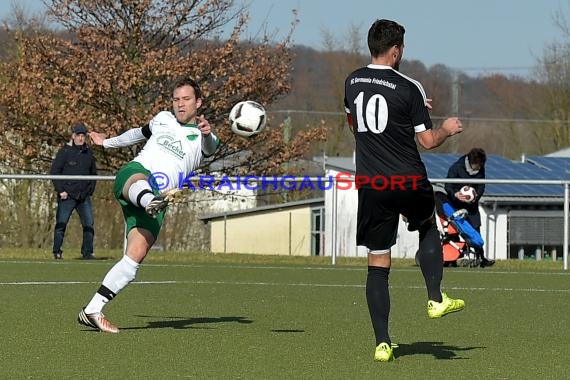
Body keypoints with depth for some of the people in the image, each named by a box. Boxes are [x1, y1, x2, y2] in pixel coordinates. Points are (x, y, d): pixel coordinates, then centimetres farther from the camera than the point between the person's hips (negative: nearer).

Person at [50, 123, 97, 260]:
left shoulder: (88, 153, 13)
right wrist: (60, 190, -8)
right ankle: (57, 252, 2)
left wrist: (90, 190, 12)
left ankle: (87, 252, 4)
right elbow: (54, 172, -3)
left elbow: (93, 173, 23)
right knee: (61, 224, -4)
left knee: (89, 225, -2)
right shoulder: (64, 152, -1)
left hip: (84, 197, 4)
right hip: (67, 196, -4)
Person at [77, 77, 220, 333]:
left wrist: (206, 134, -38)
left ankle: (92, 312, -11)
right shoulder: (163, 119, 23)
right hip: (133, 173, 0)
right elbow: (141, 133, 44)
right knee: (140, 181, -40)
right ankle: (151, 202, -79)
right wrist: (108, 142, 60)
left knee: (136, 256, -16)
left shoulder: (203, 137, 13)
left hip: (158, 196, 0)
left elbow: (210, 148, -13)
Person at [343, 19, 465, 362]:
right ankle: (436, 299, 23)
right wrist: (447, 130, 15)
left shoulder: (353, 82, 5)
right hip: (409, 181, -3)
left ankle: (383, 343, 0)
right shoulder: (408, 88, -10)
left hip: (370, 186, 3)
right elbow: (428, 141, -8)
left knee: (378, 265, 5)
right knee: (428, 228, 30)